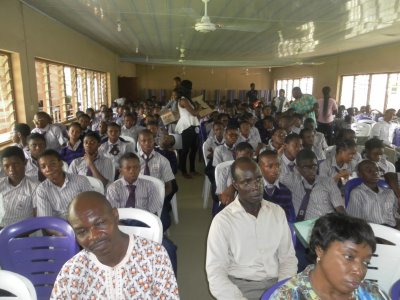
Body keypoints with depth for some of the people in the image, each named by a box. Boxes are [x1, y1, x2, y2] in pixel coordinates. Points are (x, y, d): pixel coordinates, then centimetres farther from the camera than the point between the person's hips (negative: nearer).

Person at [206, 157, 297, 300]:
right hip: (241, 287, -3)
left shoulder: (277, 212, 4)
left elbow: (288, 258, 6)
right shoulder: (223, 220, -9)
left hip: (276, 284, 4)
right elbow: (216, 273, -11)